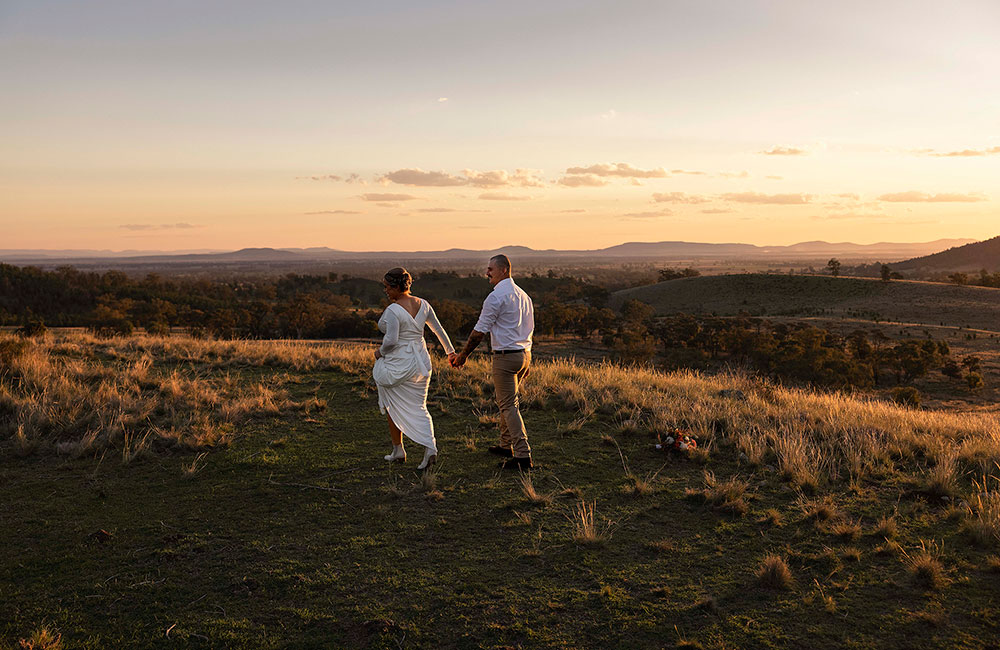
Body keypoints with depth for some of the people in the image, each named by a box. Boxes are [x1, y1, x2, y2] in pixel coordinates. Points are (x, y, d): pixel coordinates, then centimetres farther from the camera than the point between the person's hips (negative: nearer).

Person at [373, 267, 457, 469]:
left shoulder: (392, 310, -18)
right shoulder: (423, 305, 3)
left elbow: (391, 340, -26)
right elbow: (438, 329, 12)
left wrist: (380, 352, -5)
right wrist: (450, 350, 24)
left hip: (397, 364, -6)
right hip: (420, 361, 6)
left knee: (393, 407, 15)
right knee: (418, 408, 13)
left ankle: (398, 450, 23)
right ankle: (430, 447, -6)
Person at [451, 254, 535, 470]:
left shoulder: (496, 297, -14)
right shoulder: (523, 295, 14)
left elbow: (479, 331, -12)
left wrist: (463, 355, -2)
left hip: (505, 356, -8)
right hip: (524, 354, 9)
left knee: (509, 406, -5)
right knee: (507, 400, 20)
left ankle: (523, 455, -9)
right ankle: (506, 445, 28)